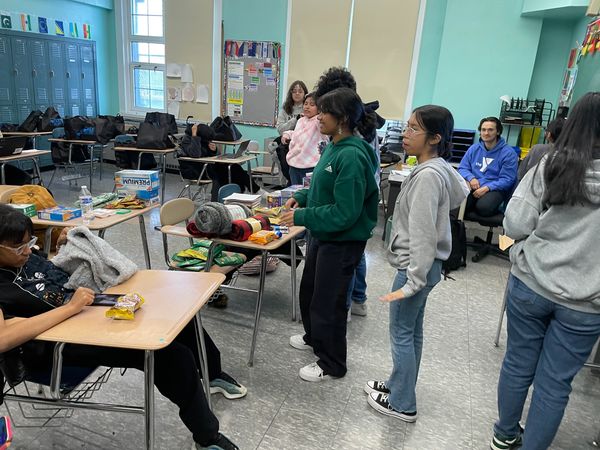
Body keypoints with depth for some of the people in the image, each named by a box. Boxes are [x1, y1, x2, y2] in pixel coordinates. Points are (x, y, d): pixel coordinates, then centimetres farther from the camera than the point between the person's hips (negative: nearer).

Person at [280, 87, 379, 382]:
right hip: (323, 234, 9)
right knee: (309, 290, 25)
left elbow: (344, 213, -27)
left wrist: (301, 217, -22)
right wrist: (301, 197, 3)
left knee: (327, 301, 7)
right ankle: (314, 337, 51)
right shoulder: (334, 147, 2)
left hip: (342, 241, -9)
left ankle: (331, 364, 30)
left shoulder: (351, 156, -26)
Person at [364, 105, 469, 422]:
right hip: (424, 263, 10)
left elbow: (422, 234, -26)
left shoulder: (428, 175, -23)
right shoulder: (440, 168, 6)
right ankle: (400, 385, 38)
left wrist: (413, 282, -23)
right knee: (412, 330, 20)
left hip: (417, 266, -10)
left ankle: (403, 404, 20)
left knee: (401, 333, 4)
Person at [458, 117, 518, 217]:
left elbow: (507, 179, -8)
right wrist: (471, 178, -11)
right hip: (474, 186, 2)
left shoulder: (508, 153, -3)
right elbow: (462, 168, 11)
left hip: (495, 189, -2)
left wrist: (487, 188, -22)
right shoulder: (474, 148, 10)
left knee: (482, 207, -33)